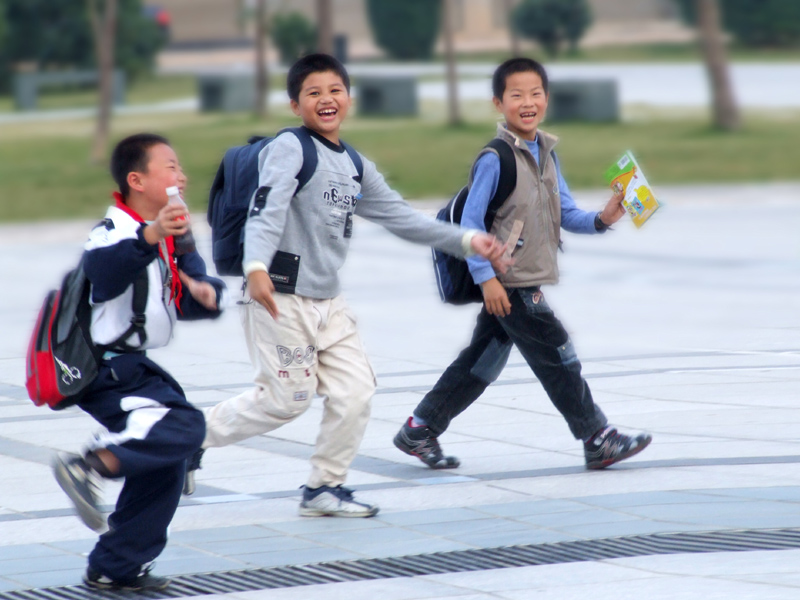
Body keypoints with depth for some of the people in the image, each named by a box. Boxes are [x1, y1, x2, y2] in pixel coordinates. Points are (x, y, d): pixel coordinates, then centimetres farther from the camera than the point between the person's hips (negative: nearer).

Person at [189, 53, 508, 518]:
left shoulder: (356, 167, 15)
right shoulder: (290, 148, -9)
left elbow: (402, 218, 18)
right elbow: (266, 210, -23)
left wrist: (467, 241, 11)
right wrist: (257, 268, -40)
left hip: (329, 301, 7)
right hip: (281, 298, -7)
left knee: (356, 392, 0)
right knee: (287, 400, -4)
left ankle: (324, 487, 14)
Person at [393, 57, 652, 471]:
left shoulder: (545, 154, 12)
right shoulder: (495, 159, -14)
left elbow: (566, 215, 14)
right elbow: (470, 221, -14)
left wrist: (601, 219, -6)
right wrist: (486, 278, -19)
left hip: (527, 284, 9)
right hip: (508, 283, -9)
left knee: (482, 361, 14)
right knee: (556, 356, -4)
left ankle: (419, 431, 23)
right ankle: (598, 440, 4)